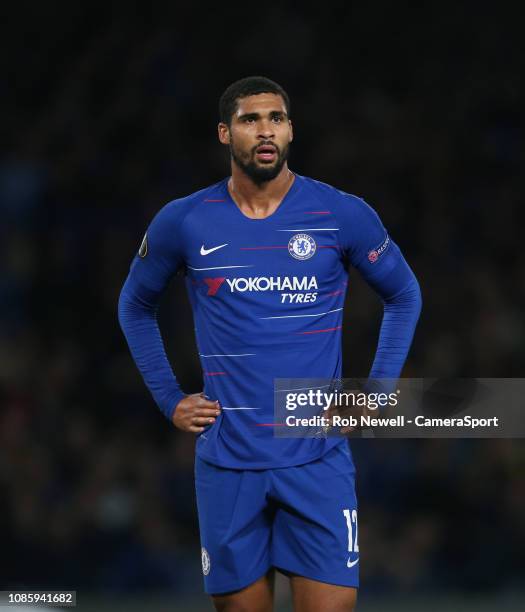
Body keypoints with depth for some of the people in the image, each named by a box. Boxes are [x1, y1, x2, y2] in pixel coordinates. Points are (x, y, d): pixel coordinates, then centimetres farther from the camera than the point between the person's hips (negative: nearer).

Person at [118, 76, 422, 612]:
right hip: (228, 463, 1)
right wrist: (170, 401, 10)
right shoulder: (182, 223, 2)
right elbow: (135, 307, 19)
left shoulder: (343, 215, -1)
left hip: (318, 461, -1)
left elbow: (403, 297, 14)